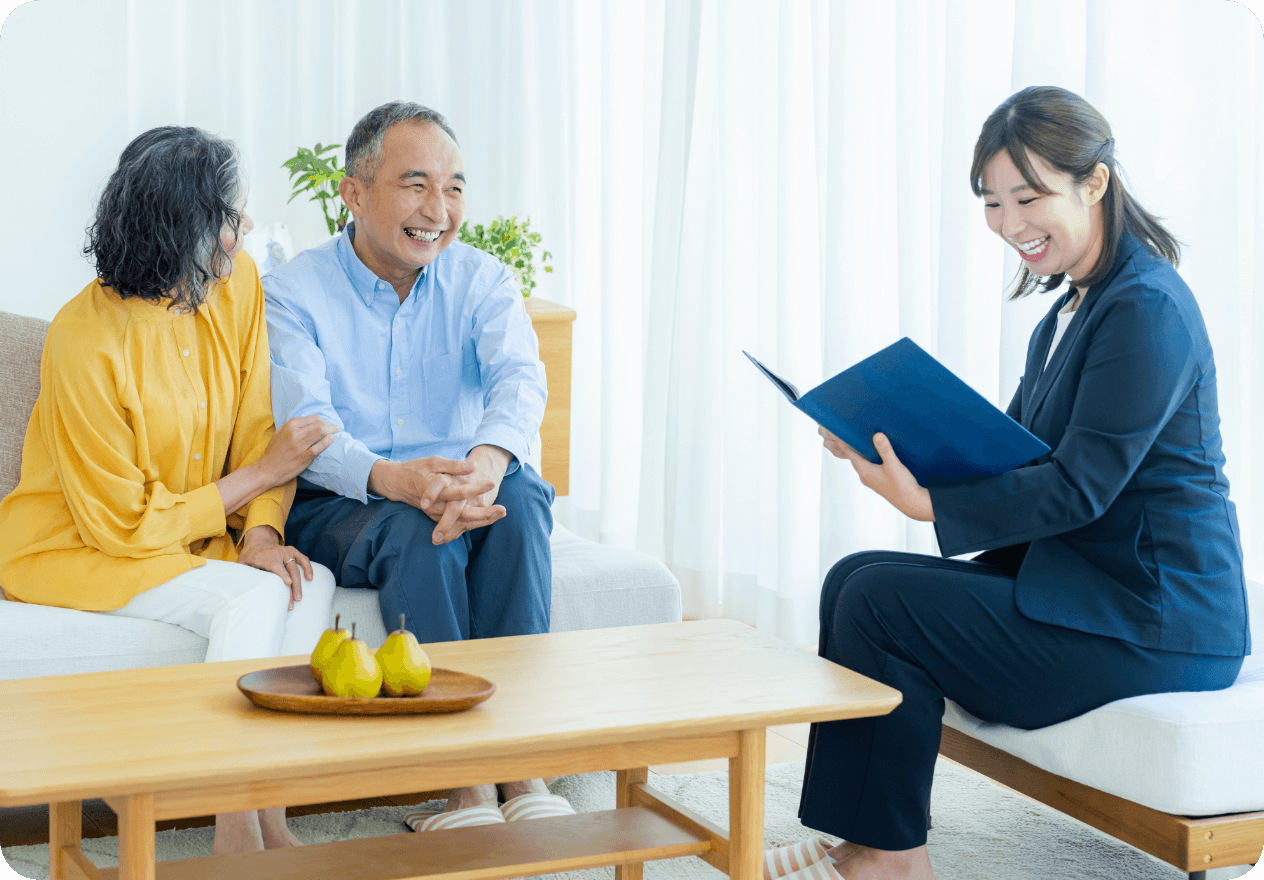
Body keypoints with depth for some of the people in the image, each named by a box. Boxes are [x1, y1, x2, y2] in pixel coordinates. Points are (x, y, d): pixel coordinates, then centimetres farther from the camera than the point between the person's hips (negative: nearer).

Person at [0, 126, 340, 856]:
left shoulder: (238, 283, -6)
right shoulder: (85, 343, -25)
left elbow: (255, 432, 1)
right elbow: (124, 526, -19)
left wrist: (261, 530, -18)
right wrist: (259, 476, -17)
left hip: (192, 538, 6)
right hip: (72, 549, -6)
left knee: (311, 583, -22)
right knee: (252, 599, -29)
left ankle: (269, 819, -20)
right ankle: (237, 835, -20)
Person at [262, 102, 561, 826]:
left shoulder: (482, 282, 2)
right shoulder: (295, 292, -5)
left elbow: (519, 377, -19)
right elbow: (306, 429, -20)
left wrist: (486, 462, -44)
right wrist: (395, 480, -43)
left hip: (469, 500, 3)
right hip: (336, 512, -2)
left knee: (519, 491, -31)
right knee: (418, 527, -35)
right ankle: (469, 780, -34)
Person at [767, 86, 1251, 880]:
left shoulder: (1146, 309, -16)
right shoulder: (1072, 310, 15)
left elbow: (1079, 487, -22)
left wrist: (927, 504, -28)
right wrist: (889, 446, -1)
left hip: (1155, 622, -10)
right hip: (1080, 583, 10)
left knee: (880, 600, -16)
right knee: (856, 579, 2)